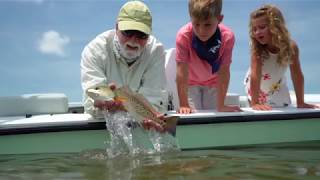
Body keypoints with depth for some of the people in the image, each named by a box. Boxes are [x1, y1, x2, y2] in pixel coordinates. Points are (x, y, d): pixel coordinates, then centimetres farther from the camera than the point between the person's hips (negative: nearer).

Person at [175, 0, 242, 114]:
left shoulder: (227, 37, -29)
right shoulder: (183, 36, -33)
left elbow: (223, 71, -27)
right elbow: (182, 71, -33)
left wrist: (221, 106, -28)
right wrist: (183, 105, -34)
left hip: (213, 83, 1)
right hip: (190, 83, -1)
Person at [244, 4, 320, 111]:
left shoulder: (291, 46, -26)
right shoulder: (257, 49, -32)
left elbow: (297, 75, -20)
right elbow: (255, 75, -38)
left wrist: (300, 103, -18)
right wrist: (255, 103, -44)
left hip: (278, 89, 2)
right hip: (256, 90, -2)